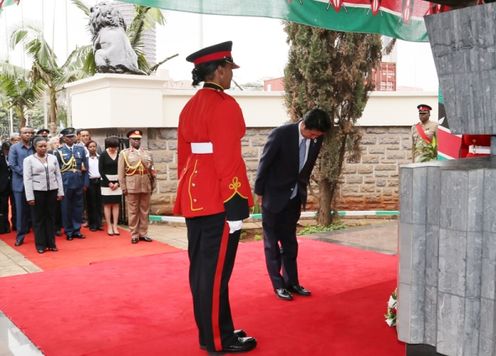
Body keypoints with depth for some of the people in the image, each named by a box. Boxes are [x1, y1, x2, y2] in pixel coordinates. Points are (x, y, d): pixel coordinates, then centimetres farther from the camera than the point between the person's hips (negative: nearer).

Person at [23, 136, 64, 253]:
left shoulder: (53, 158, 7)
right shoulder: (29, 160, -2)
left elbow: (58, 175, 9)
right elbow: (27, 179, -5)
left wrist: (60, 192, 4)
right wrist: (30, 196, -10)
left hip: (52, 191, 3)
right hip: (37, 192, -2)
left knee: (51, 217, 8)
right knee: (38, 218, 5)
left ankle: (51, 243, 16)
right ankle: (40, 245, 13)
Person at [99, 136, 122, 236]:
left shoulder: (120, 154, 0)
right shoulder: (103, 155, -4)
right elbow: (101, 170, -5)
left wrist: (118, 182, -6)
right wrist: (108, 183, -9)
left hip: (117, 182, 2)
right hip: (106, 182, -2)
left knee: (116, 204, 2)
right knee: (107, 204, 0)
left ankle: (115, 226, 6)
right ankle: (109, 227, 4)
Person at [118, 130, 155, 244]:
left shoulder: (147, 153, 13)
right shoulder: (124, 153, 4)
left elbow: (152, 170, 13)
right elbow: (121, 172, 0)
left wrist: (152, 185, 8)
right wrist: (123, 187, -6)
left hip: (146, 185, 3)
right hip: (132, 186, -3)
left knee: (145, 211, 7)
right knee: (133, 211, 1)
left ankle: (143, 233, 16)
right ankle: (134, 235, 7)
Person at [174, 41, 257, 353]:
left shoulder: (190, 106, 14)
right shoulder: (225, 104, -13)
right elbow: (228, 159, -19)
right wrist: (235, 204, -18)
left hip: (195, 198, 9)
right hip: (218, 201, -9)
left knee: (201, 268, 14)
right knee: (216, 270, -1)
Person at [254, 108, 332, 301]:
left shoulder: (316, 139, -8)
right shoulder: (280, 134, -23)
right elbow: (264, 163, -14)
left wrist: (302, 189, 12)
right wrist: (259, 192, -6)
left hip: (294, 197, 5)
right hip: (274, 195, -5)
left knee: (290, 241, 14)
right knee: (272, 242, 6)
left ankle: (291, 281, 24)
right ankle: (278, 285, 15)